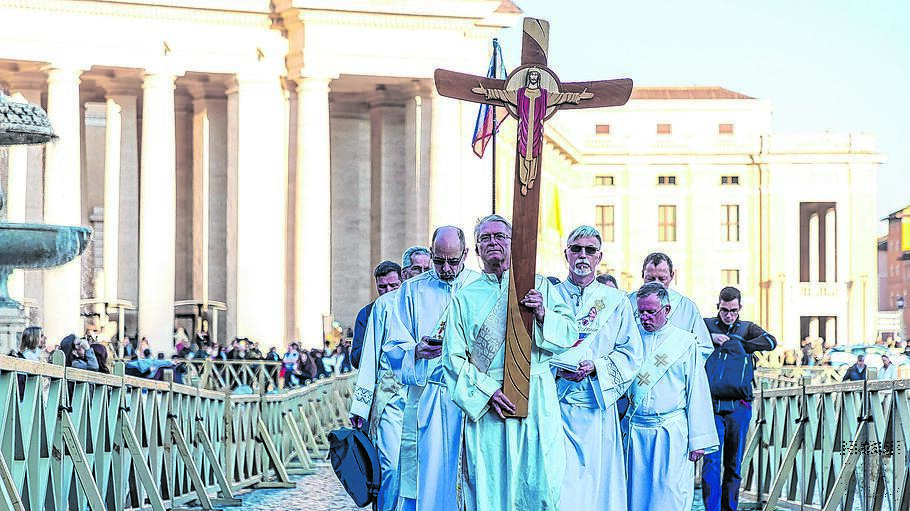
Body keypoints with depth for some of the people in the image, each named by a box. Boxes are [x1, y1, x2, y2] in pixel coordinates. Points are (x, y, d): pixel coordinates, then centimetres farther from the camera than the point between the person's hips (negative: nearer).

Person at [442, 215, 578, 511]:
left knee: (540, 486, -7)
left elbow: (570, 334, 7)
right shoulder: (465, 298, 10)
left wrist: (543, 314, -13)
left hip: (537, 399, 0)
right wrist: (488, 390, -10)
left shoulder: (539, 286, 12)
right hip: (485, 403, 0)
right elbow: (453, 357, 4)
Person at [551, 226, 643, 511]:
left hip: (597, 407, 1)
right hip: (555, 405, -1)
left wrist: (595, 367, -12)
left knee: (596, 482, 1)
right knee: (558, 485, -9)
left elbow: (632, 353, 4)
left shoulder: (616, 301, 9)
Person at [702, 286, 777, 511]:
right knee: (711, 461, -11)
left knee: (734, 465, 7)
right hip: (712, 406, -2)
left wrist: (738, 345, -9)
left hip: (739, 407, 2)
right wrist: (709, 337, -14)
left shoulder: (747, 329, 12)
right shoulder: (707, 325, 10)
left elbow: (770, 342, -7)